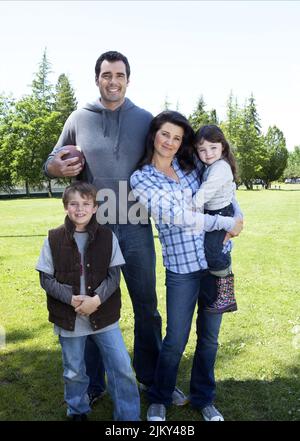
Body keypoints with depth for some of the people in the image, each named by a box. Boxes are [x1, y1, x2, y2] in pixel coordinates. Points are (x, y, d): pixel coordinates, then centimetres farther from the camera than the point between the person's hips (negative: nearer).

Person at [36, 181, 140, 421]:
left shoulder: (107, 236, -4)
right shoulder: (54, 239, -5)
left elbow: (114, 276, -5)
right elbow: (46, 279, -4)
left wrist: (97, 299, -20)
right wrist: (71, 298, -18)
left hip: (104, 315, 0)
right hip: (68, 318, 0)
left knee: (122, 368, 2)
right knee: (74, 372, 17)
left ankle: (129, 416, 22)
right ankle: (78, 412, 42)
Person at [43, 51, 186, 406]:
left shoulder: (146, 120, 3)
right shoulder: (79, 119, 4)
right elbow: (50, 164, 11)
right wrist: (60, 168, -13)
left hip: (136, 229, 0)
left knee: (146, 307, 11)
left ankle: (152, 378, 32)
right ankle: (91, 385, 31)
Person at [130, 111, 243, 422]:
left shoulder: (190, 167, 8)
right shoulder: (140, 179, -4)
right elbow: (177, 217, -13)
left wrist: (237, 217, -2)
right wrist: (227, 223, -10)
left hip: (216, 262, 4)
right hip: (181, 269, -4)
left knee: (209, 338, 14)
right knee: (175, 341, 5)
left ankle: (203, 399, 37)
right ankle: (159, 400, 32)